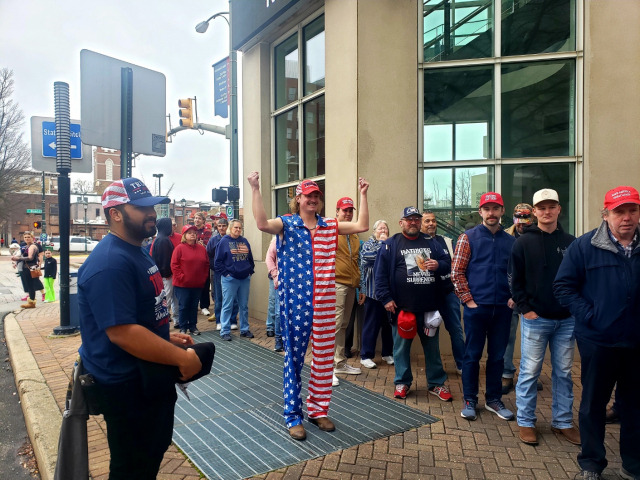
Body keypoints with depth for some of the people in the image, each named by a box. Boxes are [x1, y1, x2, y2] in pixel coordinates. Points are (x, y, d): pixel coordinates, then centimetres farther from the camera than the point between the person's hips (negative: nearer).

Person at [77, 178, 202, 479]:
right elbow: (122, 332, -32)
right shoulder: (110, 263, -25)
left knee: (154, 452, 26)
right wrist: (182, 358, -27)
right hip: (127, 388, -10)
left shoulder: (136, 253, 9)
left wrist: (168, 338, 9)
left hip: (152, 379, 10)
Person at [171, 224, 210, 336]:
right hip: (182, 284, -4)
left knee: (194, 306, 12)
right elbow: (174, 265, -8)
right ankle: (183, 328, 15)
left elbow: (206, 264, 13)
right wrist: (181, 277, -12)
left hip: (197, 284, 4)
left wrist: (204, 277, 5)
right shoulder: (180, 248, -6)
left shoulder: (202, 248, 7)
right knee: (183, 306, 4)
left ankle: (193, 326, 23)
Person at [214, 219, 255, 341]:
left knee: (244, 306, 11)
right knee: (227, 306, 0)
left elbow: (250, 258, 17)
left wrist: (250, 271, 8)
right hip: (229, 279, -5)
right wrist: (226, 273, -10)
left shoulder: (244, 241, 11)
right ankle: (225, 331, 9)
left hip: (245, 279, 5)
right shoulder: (224, 241, -3)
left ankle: (244, 329, 22)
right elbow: (218, 261, -5)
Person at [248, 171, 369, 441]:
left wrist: (363, 194, 6)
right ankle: (293, 416, 21)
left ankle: (318, 410, 30)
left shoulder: (330, 226, 10)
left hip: (325, 303, 4)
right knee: (294, 358, 7)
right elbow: (262, 223, -21)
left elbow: (362, 226, 6)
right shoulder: (287, 224, -2)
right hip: (295, 301, -4)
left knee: (324, 358, 12)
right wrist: (255, 189, -24)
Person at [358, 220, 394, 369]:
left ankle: (388, 353, 25)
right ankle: (366, 356, 10)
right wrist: (382, 242, -7)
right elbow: (371, 257, -17)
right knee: (372, 323, 1)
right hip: (374, 291, -4)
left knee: (389, 323, 10)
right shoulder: (368, 244, 4)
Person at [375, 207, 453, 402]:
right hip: (402, 307, -3)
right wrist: (386, 298, -10)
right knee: (401, 346, 8)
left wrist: (438, 265, -9)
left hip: (429, 307, 3)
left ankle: (436, 383, 26)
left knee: (432, 346, 13)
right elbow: (381, 274, -4)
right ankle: (402, 382, 24)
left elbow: (448, 263, 14)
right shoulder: (390, 245, 0)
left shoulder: (431, 243, 12)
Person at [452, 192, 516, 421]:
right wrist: (468, 299, -9)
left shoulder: (511, 241, 10)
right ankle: (469, 400, 18)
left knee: (497, 355, 12)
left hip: (502, 309, 4)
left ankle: (494, 399, 27)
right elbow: (456, 272, -5)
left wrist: (514, 297, 4)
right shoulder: (468, 237, -2)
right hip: (476, 307, -3)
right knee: (472, 355, 5)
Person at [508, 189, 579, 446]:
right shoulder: (524, 242, -2)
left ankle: (563, 422, 28)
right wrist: (525, 308, -9)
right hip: (535, 319, -3)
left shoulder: (570, 242, 6)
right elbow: (515, 280, -2)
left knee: (563, 373, 13)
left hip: (566, 319, 3)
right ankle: (526, 422, 17)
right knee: (530, 372, 3)